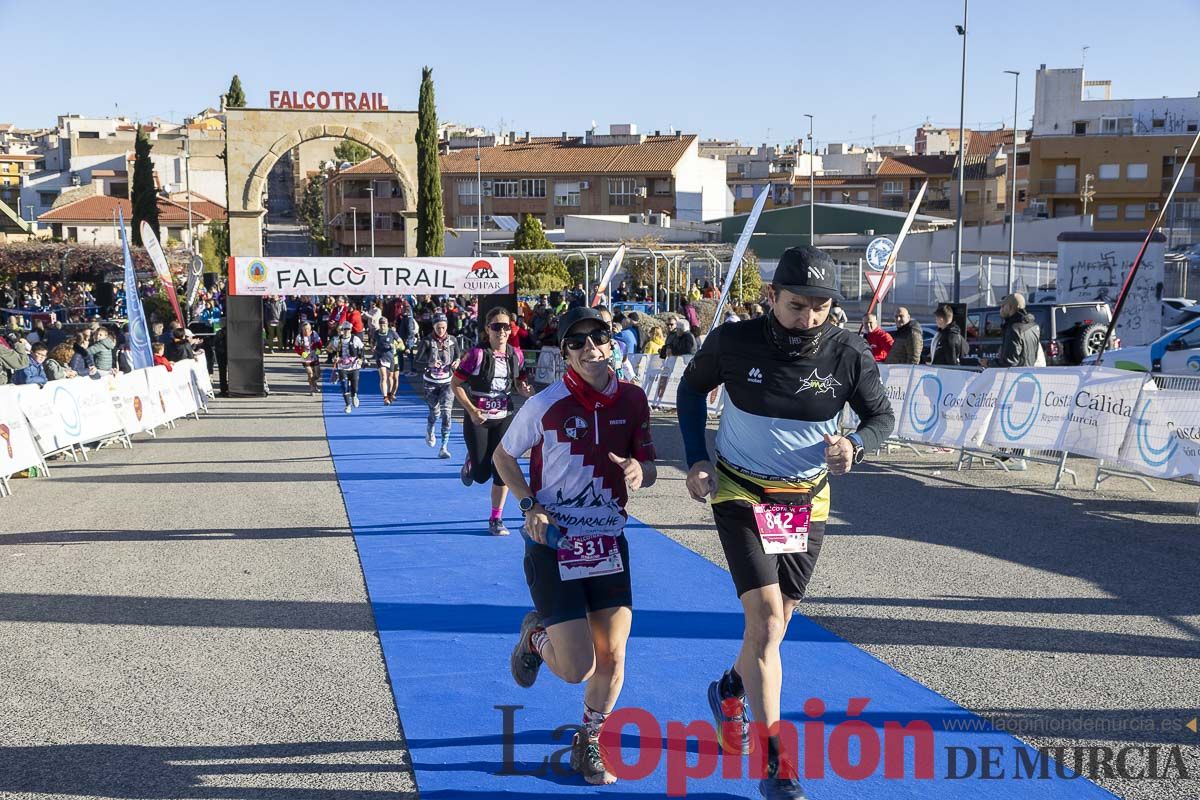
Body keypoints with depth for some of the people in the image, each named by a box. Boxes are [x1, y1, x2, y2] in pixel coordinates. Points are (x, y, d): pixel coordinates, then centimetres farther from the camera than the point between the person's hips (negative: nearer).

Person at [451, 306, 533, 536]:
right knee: (481, 475, -1)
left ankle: (496, 519, 11)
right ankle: (470, 463, 37)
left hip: (504, 418, 3)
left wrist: (526, 390, -7)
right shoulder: (477, 354, -15)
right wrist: (471, 410, -18)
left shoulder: (516, 355, -1)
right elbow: (455, 383, -9)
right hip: (477, 418, -3)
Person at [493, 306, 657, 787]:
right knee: (578, 670, -8)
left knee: (612, 659, 2)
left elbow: (648, 465, 10)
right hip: (553, 544, -4)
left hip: (609, 543, 4)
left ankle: (589, 743, 29)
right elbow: (503, 456, 3)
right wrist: (528, 505, -11)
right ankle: (535, 634, 27)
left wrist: (639, 471, -15)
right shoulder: (546, 405, -13)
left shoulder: (632, 399, -1)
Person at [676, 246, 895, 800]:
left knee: (774, 623, 13)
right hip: (740, 493, -3)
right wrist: (696, 461, -5)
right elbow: (692, 388, 4)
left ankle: (731, 691, 47)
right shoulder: (732, 342, -16)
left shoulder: (849, 354, -13)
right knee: (766, 619, -16)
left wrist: (855, 445, -23)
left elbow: (882, 416, 0)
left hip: (807, 500, 3)